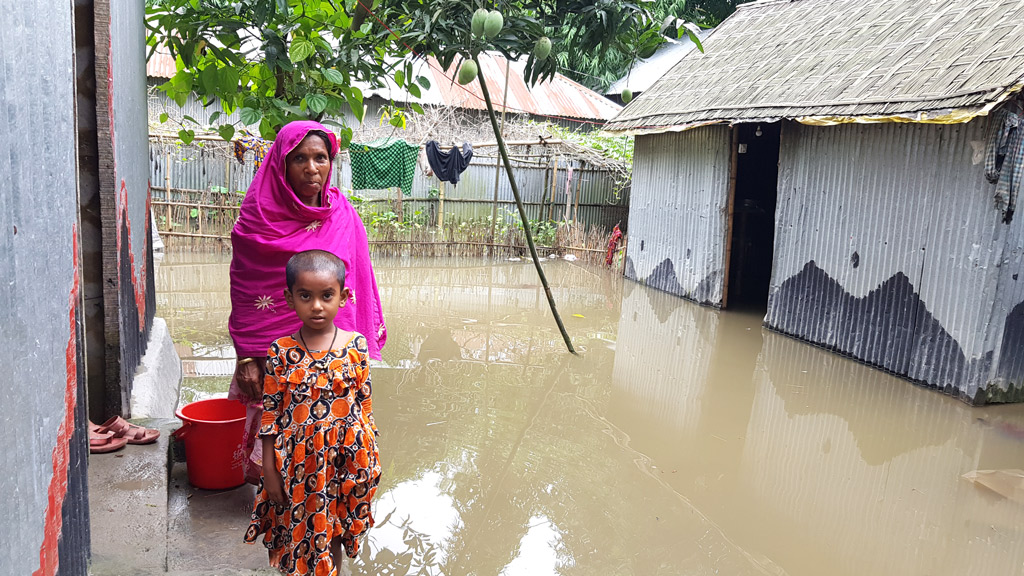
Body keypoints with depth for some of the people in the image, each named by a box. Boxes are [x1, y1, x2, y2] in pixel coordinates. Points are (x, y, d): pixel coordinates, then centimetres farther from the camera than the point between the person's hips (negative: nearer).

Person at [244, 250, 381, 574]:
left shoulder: (356, 346, -6)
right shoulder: (281, 352, -6)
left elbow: (366, 406, 0)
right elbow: (270, 412, -2)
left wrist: (368, 459, 2)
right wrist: (269, 471, -2)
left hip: (343, 460, 0)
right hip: (296, 462, 0)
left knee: (332, 535, 16)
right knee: (295, 534, 12)